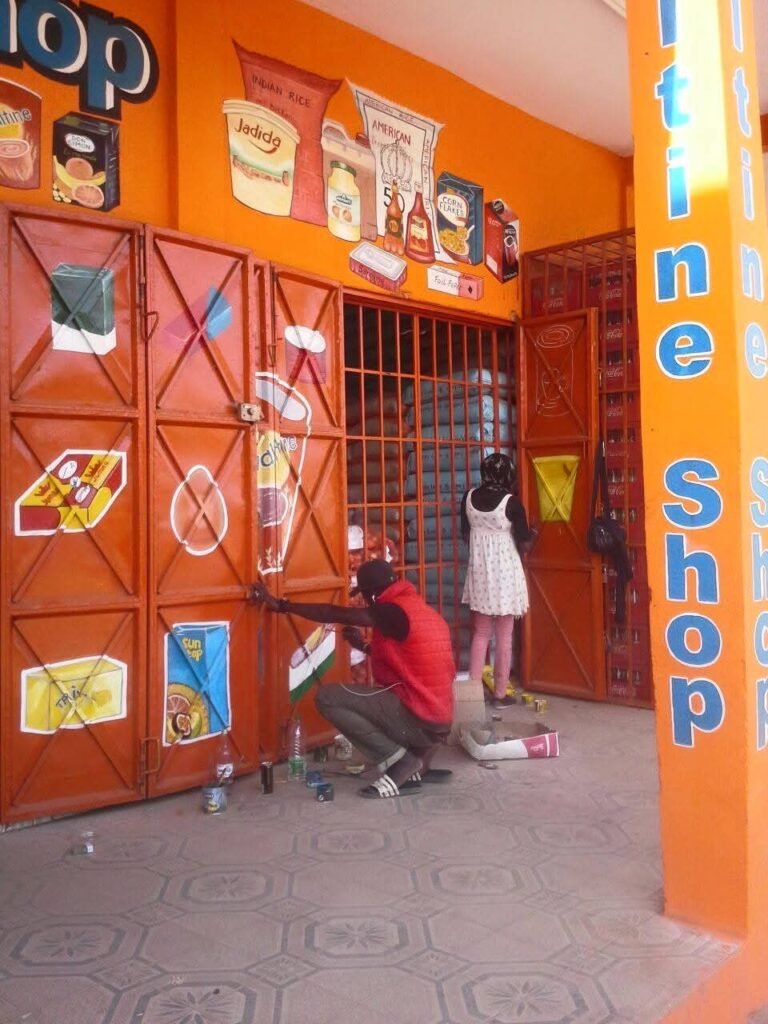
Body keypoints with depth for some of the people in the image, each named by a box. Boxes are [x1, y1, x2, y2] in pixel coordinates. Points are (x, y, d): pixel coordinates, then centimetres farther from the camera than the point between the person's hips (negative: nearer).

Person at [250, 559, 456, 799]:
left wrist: (281, 605, -4)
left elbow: (335, 614, -10)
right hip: (438, 723, 9)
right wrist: (365, 647, 23)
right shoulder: (426, 612, 14)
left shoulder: (394, 612, -13)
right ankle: (410, 771, 13)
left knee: (326, 697, -8)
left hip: (416, 720, -9)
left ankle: (397, 760, -4)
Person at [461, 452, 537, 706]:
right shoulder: (511, 502, -13)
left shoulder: (469, 497, 0)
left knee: (480, 633, 12)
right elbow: (524, 544, -7)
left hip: (479, 571, 4)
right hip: (505, 573, -4)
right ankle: (500, 693, 12)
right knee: (504, 636, 6)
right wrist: (533, 534, 14)